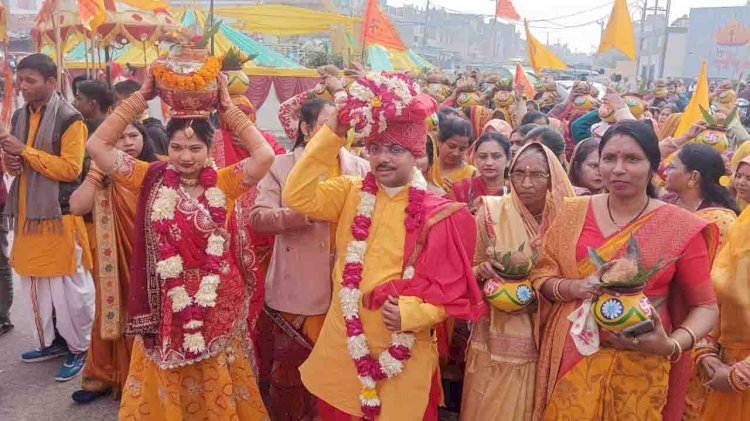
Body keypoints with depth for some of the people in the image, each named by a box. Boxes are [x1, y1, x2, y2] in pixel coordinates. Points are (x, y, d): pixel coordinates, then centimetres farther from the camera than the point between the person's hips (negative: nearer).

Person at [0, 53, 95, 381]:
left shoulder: (69, 119, -11)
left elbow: (70, 168, -18)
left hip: (58, 215, -8)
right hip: (27, 213, 8)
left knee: (68, 287, -2)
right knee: (33, 284, 15)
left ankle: (79, 349, 12)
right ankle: (48, 342, 31)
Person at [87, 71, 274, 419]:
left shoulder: (222, 182, -5)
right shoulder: (151, 178, -4)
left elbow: (264, 155, -19)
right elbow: (97, 145, -11)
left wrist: (228, 108, -13)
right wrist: (141, 97, -11)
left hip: (216, 304, 0)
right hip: (165, 305, 0)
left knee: (216, 392, 18)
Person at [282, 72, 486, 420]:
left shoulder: (438, 214, -10)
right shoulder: (351, 193, 0)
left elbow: (450, 290, -8)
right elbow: (296, 196, -15)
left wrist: (410, 313, -27)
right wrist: (332, 132, -18)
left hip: (404, 355, -2)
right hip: (342, 346, 3)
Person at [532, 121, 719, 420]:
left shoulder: (681, 227, -9)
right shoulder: (574, 212, -2)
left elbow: (705, 307, -2)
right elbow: (541, 277, 2)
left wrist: (672, 345, -20)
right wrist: (576, 287, -18)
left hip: (640, 365, -1)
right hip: (572, 359, 2)